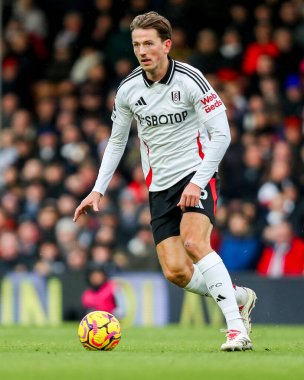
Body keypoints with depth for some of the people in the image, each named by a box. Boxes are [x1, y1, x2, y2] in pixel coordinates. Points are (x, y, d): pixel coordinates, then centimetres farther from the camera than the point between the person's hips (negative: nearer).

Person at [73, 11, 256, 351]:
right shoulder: (128, 90, 2)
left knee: (193, 243, -30)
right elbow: (116, 142, 16)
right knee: (175, 272, -8)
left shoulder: (189, 80, -12)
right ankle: (239, 297, 17)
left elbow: (221, 135, -13)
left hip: (197, 174, -5)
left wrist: (197, 182, -21)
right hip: (160, 187, 5)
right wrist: (98, 190, 9)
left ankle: (237, 327, -27)